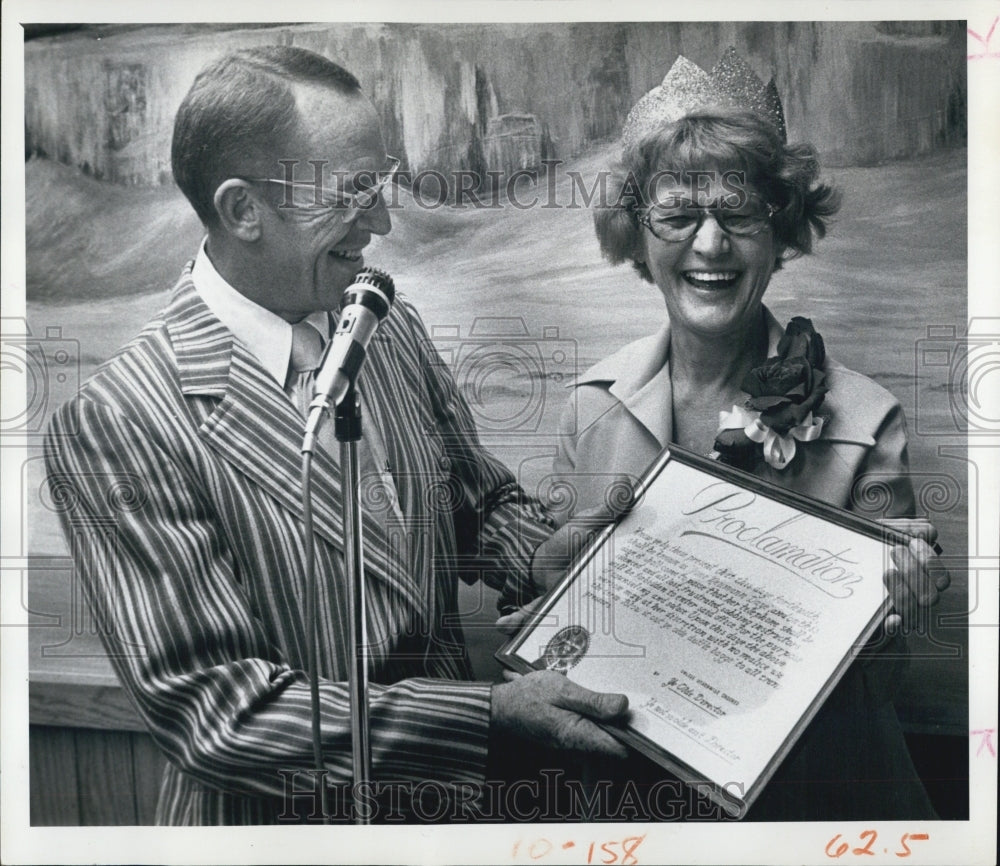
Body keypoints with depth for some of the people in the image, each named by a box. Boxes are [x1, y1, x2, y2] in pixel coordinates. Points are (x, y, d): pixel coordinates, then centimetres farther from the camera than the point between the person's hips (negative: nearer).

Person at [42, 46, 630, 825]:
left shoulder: (393, 328, -5)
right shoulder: (115, 424, -23)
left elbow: (486, 504, 5)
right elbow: (210, 707, -24)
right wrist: (491, 712, -28)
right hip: (276, 815, -3)